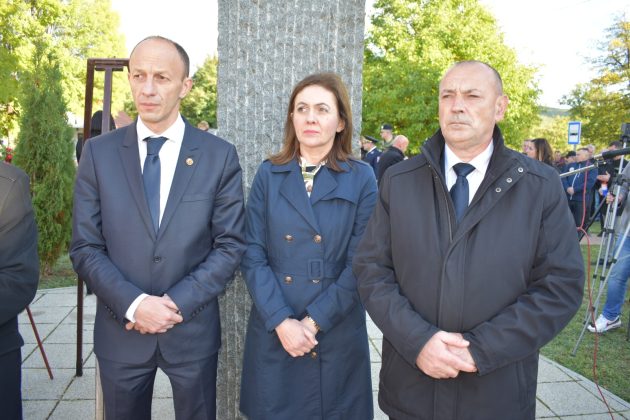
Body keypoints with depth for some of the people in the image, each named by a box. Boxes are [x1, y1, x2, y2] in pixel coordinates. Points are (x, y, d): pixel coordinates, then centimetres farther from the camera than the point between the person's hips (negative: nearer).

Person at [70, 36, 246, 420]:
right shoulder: (98, 153, -2)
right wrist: (133, 304, -15)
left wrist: (176, 302, -14)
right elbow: (85, 247, -2)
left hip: (193, 330, 0)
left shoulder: (220, 155, -6)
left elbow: (231, 245, -6)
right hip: (120, 330, 1)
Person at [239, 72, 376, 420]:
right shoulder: (269, 175, 1)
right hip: (273, 333, 1)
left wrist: (314, 322, -13)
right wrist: (281, 321, -13)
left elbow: (360, 264, -7)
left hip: (336, 335, -1)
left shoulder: (361, 179, -3)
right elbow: (252, 254, -4)